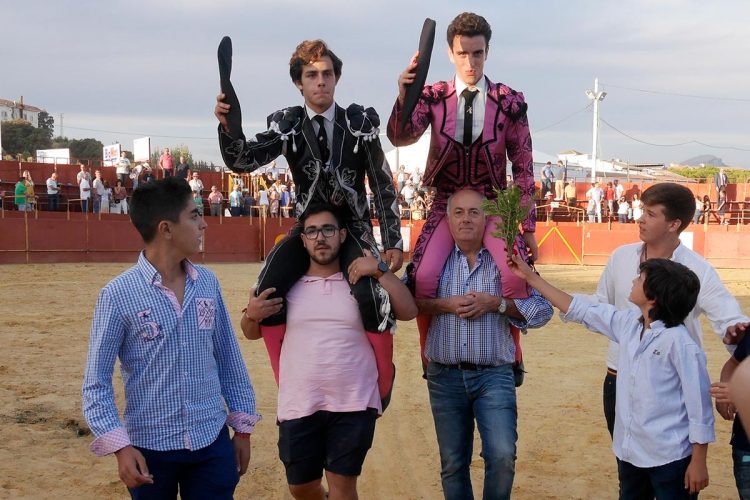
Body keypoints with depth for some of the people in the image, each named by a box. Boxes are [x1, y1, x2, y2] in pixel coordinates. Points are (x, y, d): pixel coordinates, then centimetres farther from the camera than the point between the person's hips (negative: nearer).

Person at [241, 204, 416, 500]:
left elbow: (408, 312, -7)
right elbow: (253, 333, 14)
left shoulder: (364, 280, 2)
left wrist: (381, 271, -16)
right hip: (298, 406, 2)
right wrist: (251, 315, -9)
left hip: (353, 404, -2)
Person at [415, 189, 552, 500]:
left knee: (502, 456, -15)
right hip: (445, 375, 2)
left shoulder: (506, 259, 2)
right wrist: (446, 305, -13)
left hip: (494, 374, -1)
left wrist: (495, 303, -12)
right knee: (453, 463, 11)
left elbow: (542, 310, -1)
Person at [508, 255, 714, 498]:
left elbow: (699, 404, -16)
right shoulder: (628, 323, 1)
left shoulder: (679, 342, -20)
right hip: (630, 451, 7)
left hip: (669, 459, -7)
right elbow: (580, 309, 10)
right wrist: (530, 276, 11)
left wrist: (699, 462, -13)